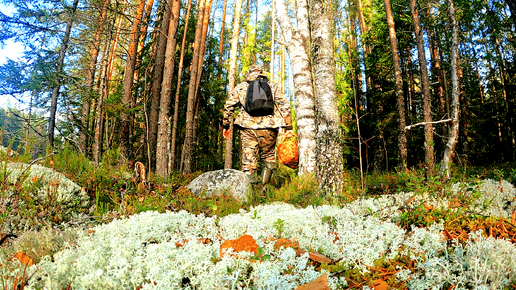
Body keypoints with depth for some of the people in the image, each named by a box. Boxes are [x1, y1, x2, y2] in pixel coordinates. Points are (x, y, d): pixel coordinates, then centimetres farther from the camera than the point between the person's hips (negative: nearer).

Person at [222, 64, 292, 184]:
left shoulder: (240, 87, 16)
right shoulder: (273, 86, 16)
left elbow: (228, 106, 11)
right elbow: (285, 106, 8)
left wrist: (225, 125, 18)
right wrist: (288, 127, 9)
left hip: (247, 126, 0)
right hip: (268, 128, 0)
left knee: (248, 158, 4)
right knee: (268, 156, 15)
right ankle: (265, 187, 2)